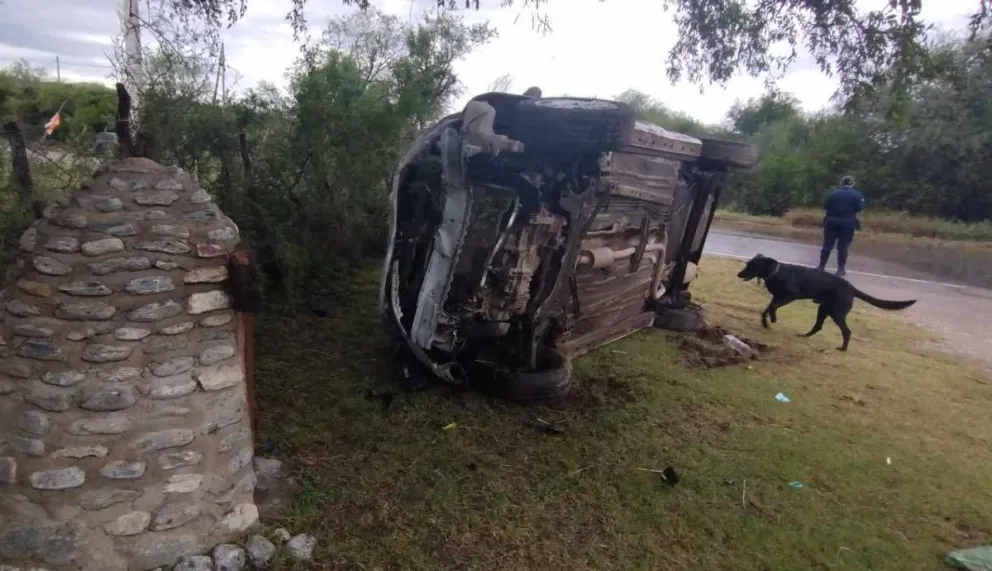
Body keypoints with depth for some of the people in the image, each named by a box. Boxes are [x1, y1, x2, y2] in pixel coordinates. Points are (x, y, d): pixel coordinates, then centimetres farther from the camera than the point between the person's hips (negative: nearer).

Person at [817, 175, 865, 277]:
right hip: (847, 223, -2)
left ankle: (821, 267, 8)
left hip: (832, 221, 2)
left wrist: (826, 219, 13)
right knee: (843, 247, 2)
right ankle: (840, 270, 4)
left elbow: (825, 209, 5)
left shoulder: (832, 193, 7)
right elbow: (859, 211, -6)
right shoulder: (857, 195, 0)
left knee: (827, 245, 6)